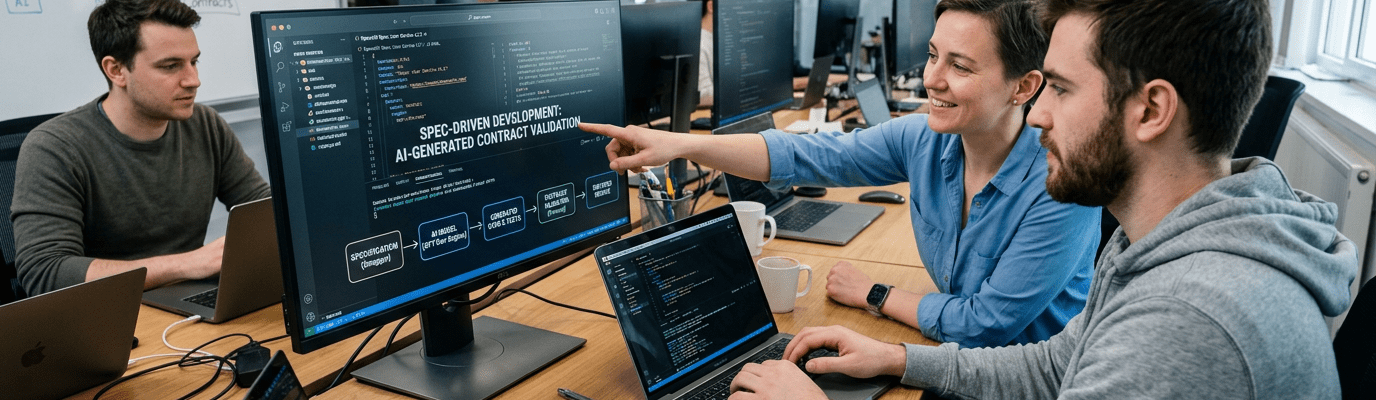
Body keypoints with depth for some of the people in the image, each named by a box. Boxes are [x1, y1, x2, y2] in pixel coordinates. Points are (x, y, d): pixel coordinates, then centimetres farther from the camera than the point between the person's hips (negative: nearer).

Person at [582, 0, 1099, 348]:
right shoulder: (924, 138, -8)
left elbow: (984, 324, -22)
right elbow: (805, 157, -11)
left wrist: (873, 294, -10)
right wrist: (679, 145, -21)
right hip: (958, 357, 5)